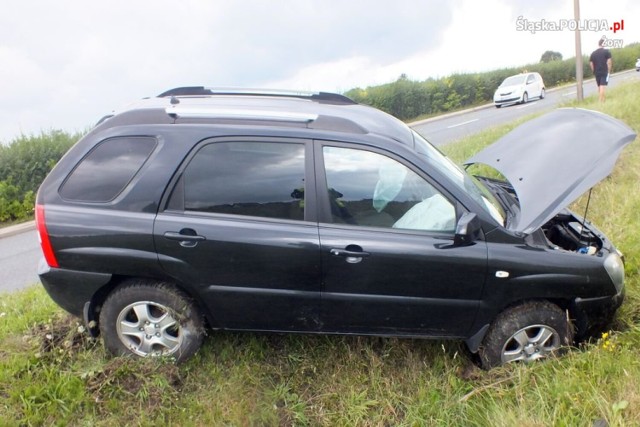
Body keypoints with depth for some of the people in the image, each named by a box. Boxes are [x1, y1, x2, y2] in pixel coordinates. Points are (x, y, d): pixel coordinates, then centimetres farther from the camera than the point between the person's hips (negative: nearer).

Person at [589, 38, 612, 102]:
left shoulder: (593, 53, 9)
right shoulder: (606, 51, -4)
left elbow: (591, 63, 9)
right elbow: (609, 62, -8)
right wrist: (609, 71, 1)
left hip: (596, 73, 5)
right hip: (604, 72, -5)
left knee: (599, 87, 16)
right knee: (602, 87, -10)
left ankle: (600, 100, 23)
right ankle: (601, 101, -16)